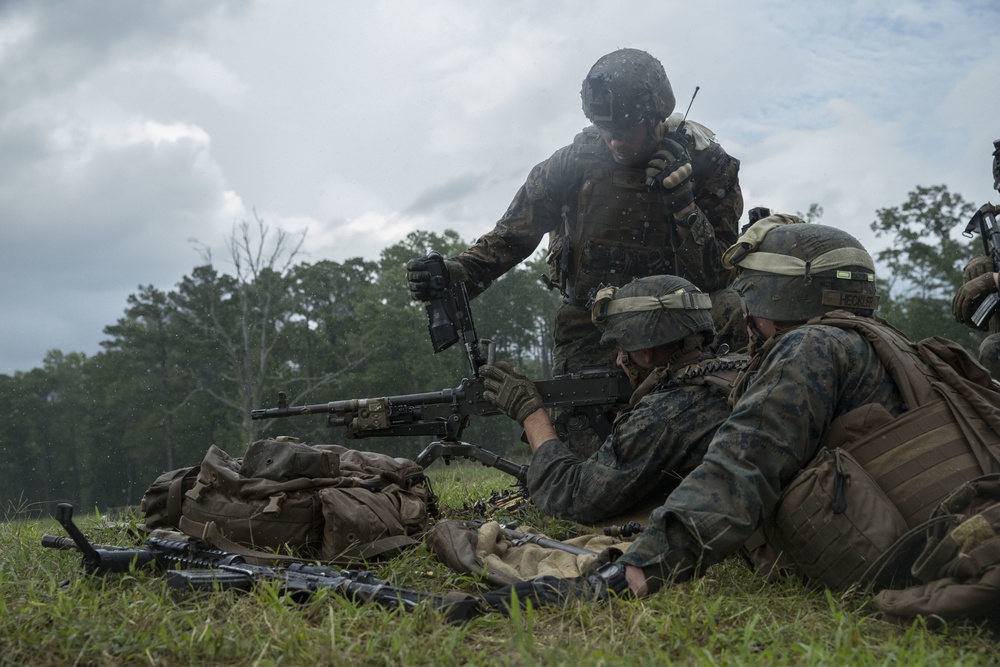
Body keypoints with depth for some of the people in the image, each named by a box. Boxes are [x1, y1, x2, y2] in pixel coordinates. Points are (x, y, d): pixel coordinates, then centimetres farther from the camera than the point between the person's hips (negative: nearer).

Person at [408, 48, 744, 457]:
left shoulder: (708, 167, -9)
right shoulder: (576, 163, -8)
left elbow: (715, 277, -14)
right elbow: (512, 236, -1)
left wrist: (681, 199, -26)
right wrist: (458, 273, -20)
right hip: (591, 330, 0)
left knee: (733, 312, -29)